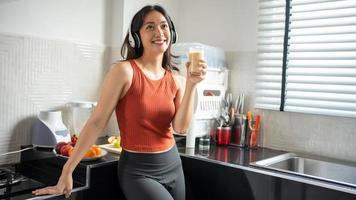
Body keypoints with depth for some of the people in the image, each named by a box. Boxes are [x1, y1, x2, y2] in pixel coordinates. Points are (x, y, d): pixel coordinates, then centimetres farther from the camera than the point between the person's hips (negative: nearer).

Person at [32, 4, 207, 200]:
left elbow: (180, 127, -8)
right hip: (137, 170, -5)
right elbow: (97, 122, -15)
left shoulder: (176, 79, 1)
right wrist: (67, 171, -13)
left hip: (173, 165, 6)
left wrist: (191, 84, -18)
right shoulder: (124, 71, -15)